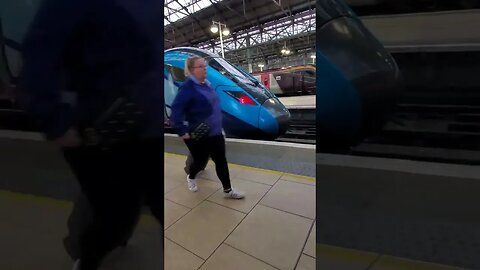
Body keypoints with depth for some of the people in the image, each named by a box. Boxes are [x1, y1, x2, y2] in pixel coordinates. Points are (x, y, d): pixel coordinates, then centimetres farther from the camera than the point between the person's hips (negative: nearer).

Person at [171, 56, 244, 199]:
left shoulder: (206, 84, 9)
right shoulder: (188, 87, -17)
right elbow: (176, 110, -22)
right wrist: (182, 132, -23)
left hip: (215, 133, 7)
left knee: (221, 161, 10)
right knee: (200, 161, 12)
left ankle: (228, 190, 27)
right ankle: (190, 177, 47)